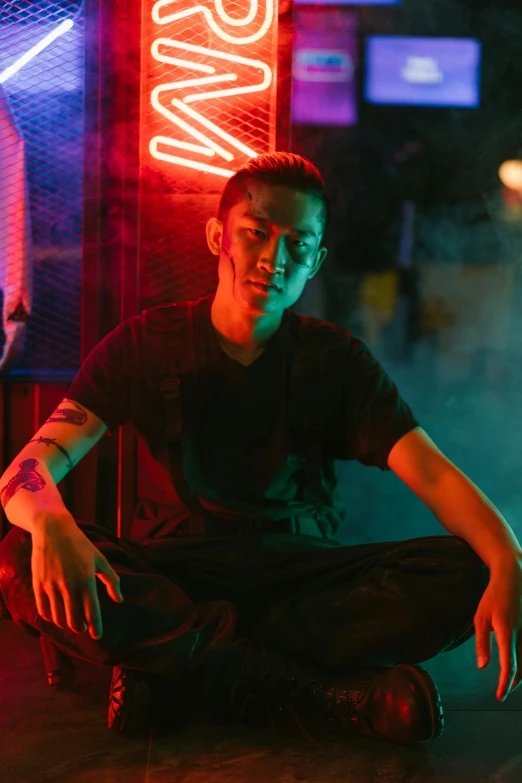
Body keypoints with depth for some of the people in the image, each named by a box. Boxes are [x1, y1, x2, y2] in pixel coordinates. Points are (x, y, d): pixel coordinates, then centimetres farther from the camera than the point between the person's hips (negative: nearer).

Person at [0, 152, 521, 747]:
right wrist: (50, 524, -35)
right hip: (174, 572, 0)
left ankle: (172, 670, -25)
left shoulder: (337, 360, 4)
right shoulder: (144, 344, 1)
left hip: (303, 575, 1)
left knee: (462, 575, -25)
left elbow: (433, 473, -10)